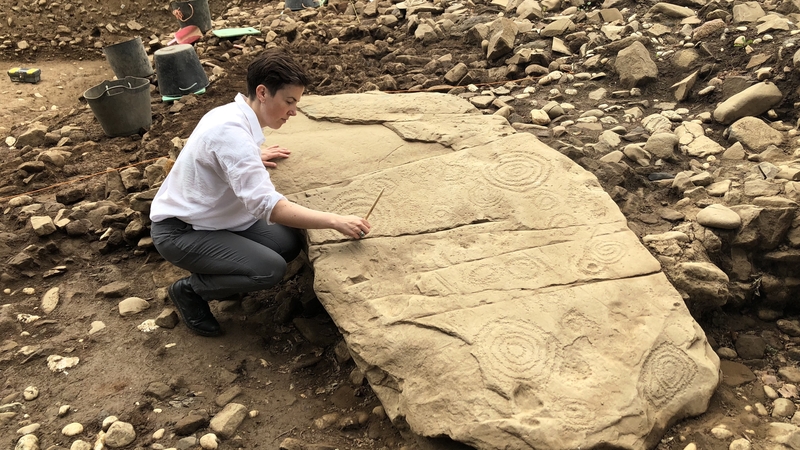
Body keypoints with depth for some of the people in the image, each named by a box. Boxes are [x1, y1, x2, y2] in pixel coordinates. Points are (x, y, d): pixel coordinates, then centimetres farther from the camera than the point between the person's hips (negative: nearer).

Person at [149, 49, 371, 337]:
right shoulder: (232, 132, -29)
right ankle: (189, 290, -1)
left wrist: (254, 158, 30)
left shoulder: (234, 115, 0)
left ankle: (218, 277, 14)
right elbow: (267, 206, -37)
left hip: (210, 216, 9)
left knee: (289, 243, -6)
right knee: (270, 269, -23)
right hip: (179, 232, -9)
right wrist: (336, 221, -36)